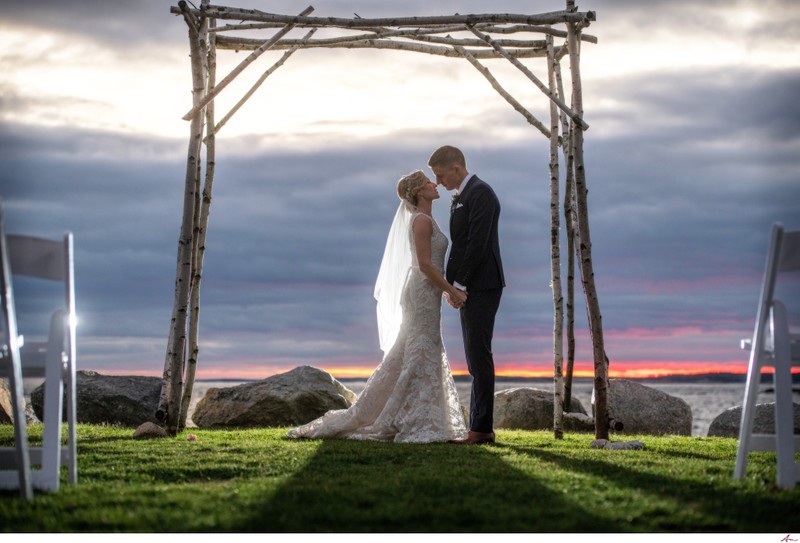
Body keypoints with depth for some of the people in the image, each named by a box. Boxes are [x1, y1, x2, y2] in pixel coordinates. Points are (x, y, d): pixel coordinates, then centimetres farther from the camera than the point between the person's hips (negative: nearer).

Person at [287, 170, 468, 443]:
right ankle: (415, 426, -5)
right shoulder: (422, 220, -13)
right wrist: (451, 290, -17)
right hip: (423, 294, -10)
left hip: (424, 294, 10)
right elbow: (425, 264, -20)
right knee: (420, 357, -7)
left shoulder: (424, 221, 17)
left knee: (405, 356, 11)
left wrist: (449, 290, 17)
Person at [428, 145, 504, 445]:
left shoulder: (480, 193, -11)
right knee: (476, 358, 9)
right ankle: (479, 427, 11)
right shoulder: (459, 198, 20)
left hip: (482, 286, -10)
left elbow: (478, 243, -19)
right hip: (468, 287, 10)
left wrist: (459, 285, -15)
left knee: (479, 356, -10)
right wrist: (450, 284, 10)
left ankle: (482, 428, -9)